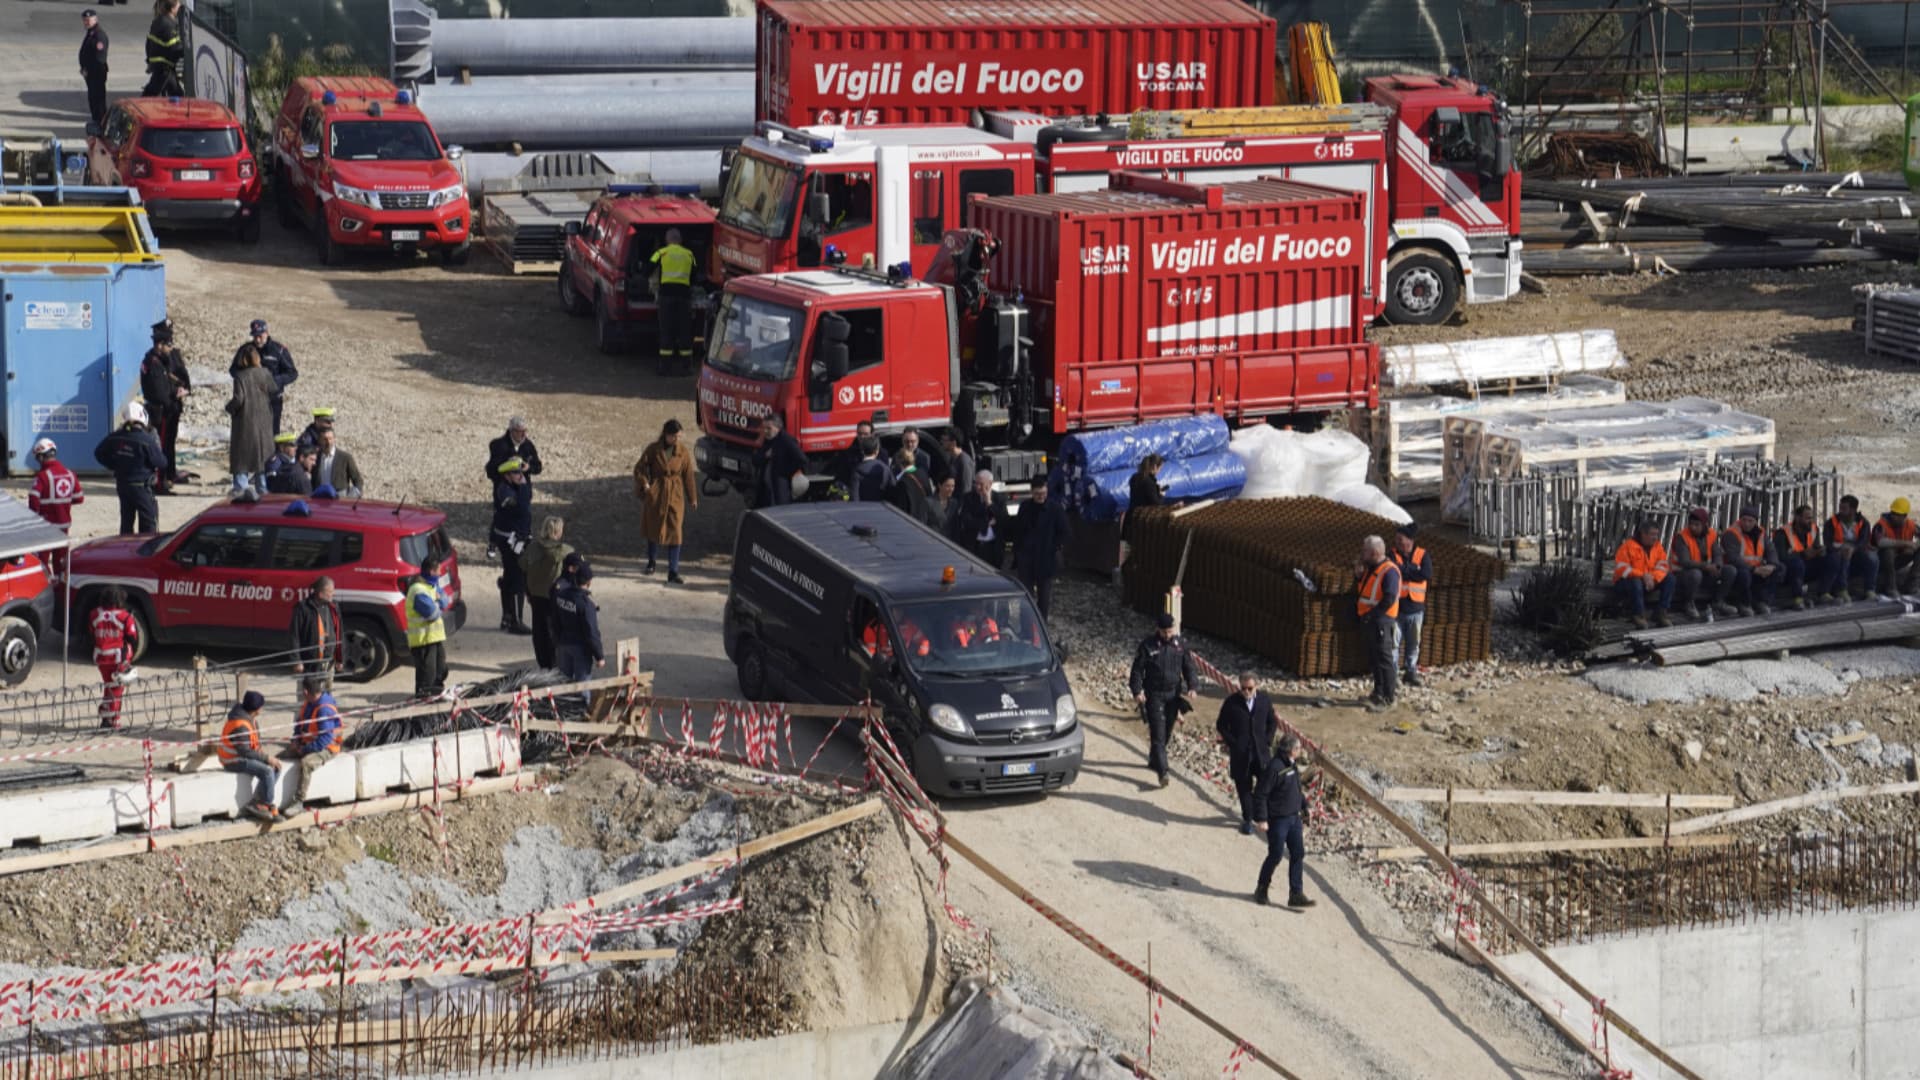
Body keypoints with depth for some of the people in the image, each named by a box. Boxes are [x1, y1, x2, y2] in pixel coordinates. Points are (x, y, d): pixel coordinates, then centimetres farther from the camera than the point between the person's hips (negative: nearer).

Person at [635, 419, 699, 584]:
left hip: (675, 496, 0)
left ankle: (673, 572, -7)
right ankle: (651, 562, 38)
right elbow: (639, 468, 3)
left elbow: (688, 476, 4)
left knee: (674, 533, -8)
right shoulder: (654, 449, -5)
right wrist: (644, 484, -11)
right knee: (653, 528, 14)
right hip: (655, 495, 0)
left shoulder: (683, 453, -3)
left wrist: (693, 499, 8)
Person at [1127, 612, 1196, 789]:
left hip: (1173, 694, 4)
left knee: (1166, 730, 13)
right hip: (1154, 695, -4)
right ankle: (1162, 771, -13)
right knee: (1158, 733, -9)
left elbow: (1188, 667, 8)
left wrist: (1191, 686, -7)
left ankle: (1154, 760, 34)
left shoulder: (1179, 644, 1)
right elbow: (1137, 670, -6)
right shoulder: (1147, 645, -9)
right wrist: (1137, 691, -16)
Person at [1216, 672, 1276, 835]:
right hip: (1240, 753, -2)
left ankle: (1264, 815, 21)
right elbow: (1221, 725, -1)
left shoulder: (1264, 701, 0)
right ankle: (1247, 819, 18)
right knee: (1244, 786, 6)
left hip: (1260, 751, 2)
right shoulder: (1231, 703, -8)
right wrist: (1232, 743, -8)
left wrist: (1268, 740, 1)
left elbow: (1272, 722, 13)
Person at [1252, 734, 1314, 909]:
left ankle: (1296, 895, 9)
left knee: (1298, 854, 5)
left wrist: (1303, 807, 22)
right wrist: (1262, 819, -20)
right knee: (1275, 856, 3)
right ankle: (1261, 890, 23)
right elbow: (1260, 794, -19)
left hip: (1294, 818, 8)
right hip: (1278, 820, -8)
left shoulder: (1292, 766, 6)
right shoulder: (1274, 767, -20)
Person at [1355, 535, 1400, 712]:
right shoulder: (1370, 569, 13)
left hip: (1382, 622, -10)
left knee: (1385, 660, -6)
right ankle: (1379, 692, 27)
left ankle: (1387, 699, -3)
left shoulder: (1389, 571, -17)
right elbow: (1362, 590, 22)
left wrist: (1372, 615, -19)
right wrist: (1358, 575, 4)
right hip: (1370, 622, 10)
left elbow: (1389, 599, -24)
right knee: (1374, 659, 17)